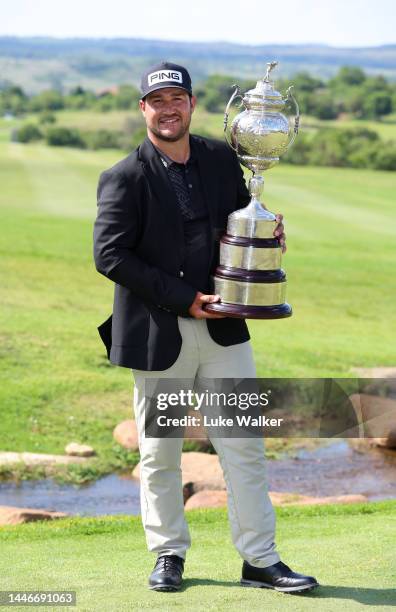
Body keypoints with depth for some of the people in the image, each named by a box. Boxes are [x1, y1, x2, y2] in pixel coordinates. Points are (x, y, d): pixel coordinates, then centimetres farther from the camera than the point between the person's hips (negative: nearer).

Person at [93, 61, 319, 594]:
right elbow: (109, 255, -16)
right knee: (159, 453, 8)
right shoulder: (125, 178, -9)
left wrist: (267, 232, -4)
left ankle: (261, 561, 10)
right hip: (158, 335, -3)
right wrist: (184, 299, -18)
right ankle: (169, 555, 23)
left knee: (244, 446, 3)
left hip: (222, 328, 4)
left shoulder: (221, 159, 5)